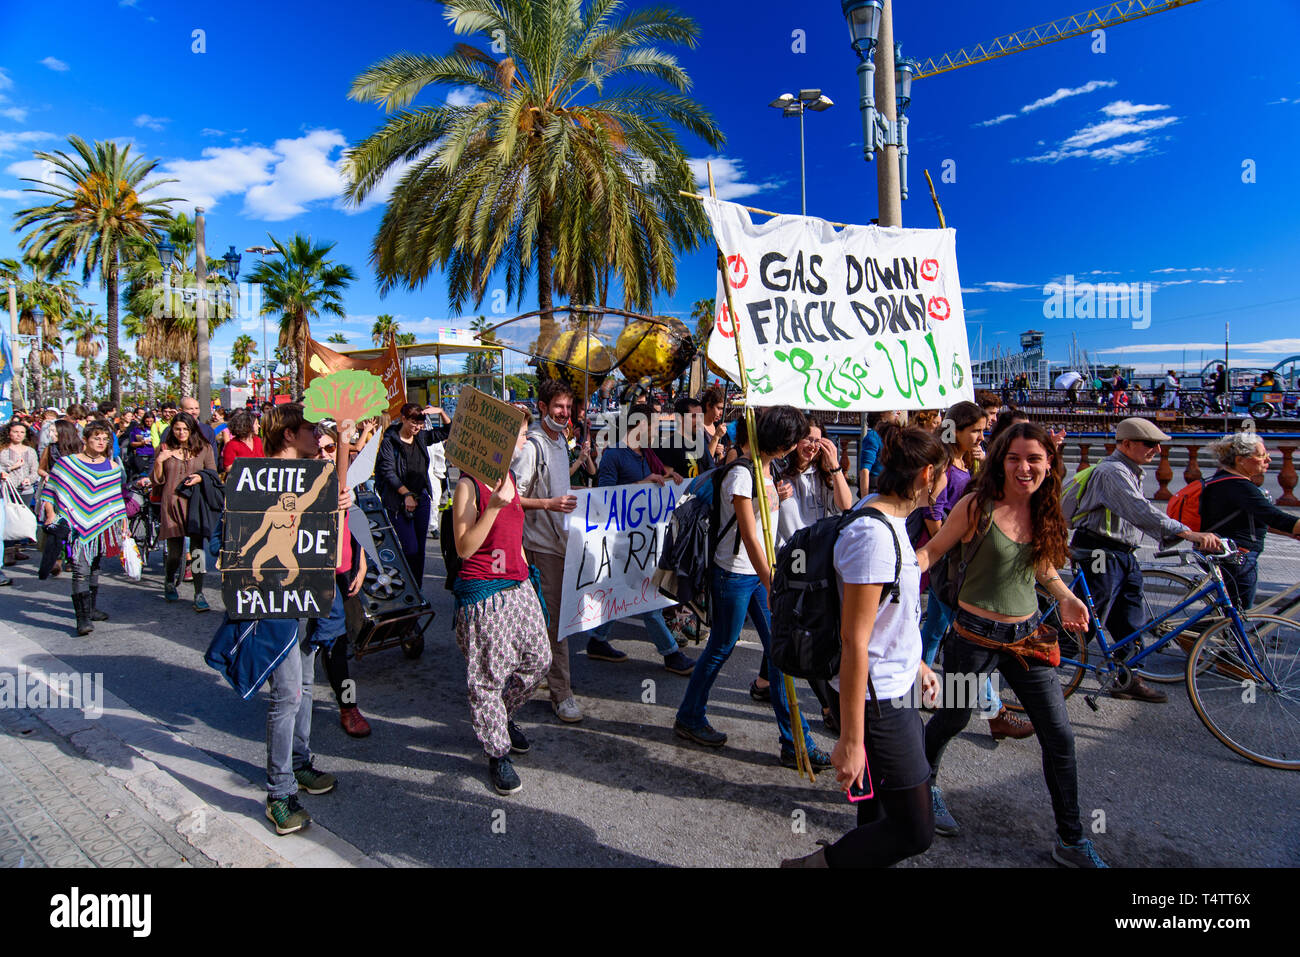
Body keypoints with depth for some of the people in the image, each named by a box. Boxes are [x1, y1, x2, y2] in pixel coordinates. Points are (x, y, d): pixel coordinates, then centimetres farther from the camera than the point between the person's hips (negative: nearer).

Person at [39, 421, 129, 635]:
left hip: (102, 525, 4)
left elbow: (117, 499, 14)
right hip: (75, 524, -4)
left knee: (94, 567, 15)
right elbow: (49, 490, 4)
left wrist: (123, 525, 11)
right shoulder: (67, 463, -1)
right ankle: (82, 617, -14)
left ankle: (91, 608, 28)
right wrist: (51, 515, -5)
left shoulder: (112, 467, 9)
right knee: (81, 569, -12)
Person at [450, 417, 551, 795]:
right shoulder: (469, 486, -15)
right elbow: (464, 549, -19)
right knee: (488, 676, 4)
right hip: (485, 595, -8)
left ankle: (503, 717, 39)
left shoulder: (508, 477, 10)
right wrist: (493, 507, -28)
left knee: (538, 660, 14)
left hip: (519, 587, 8)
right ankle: (498, 754, 21)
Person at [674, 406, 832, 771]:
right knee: (721, 648, 8)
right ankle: (689, 718, 31)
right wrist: (772, 586, -24)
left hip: (761, 570, 8)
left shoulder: (767, 468, 9)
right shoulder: (741, 473, -19)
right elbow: (749, 536, -24)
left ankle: (795, 743, 13)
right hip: (734, 575, -8)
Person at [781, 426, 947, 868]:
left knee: (881, 811, 21)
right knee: (914, 831, 1)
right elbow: (854, 643, -25)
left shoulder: (888, 520, 5)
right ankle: (813, 864, 15)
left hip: (897, 687, 10)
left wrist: (916, 662, 29)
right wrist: (851, 740, -22)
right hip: (881, 701, -10)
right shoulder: (874, 536, -26)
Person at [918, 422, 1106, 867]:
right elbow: (932, 549, -8)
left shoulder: (1043, 511, 1)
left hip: (1027, 635, 5)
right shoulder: (977, 505, -15)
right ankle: (926, 783, 44)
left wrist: (1064, 596, 0)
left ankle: (1071, 840, 25)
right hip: (975, 635, -4)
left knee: (1060, 737, 6)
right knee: (952, 719, 14)